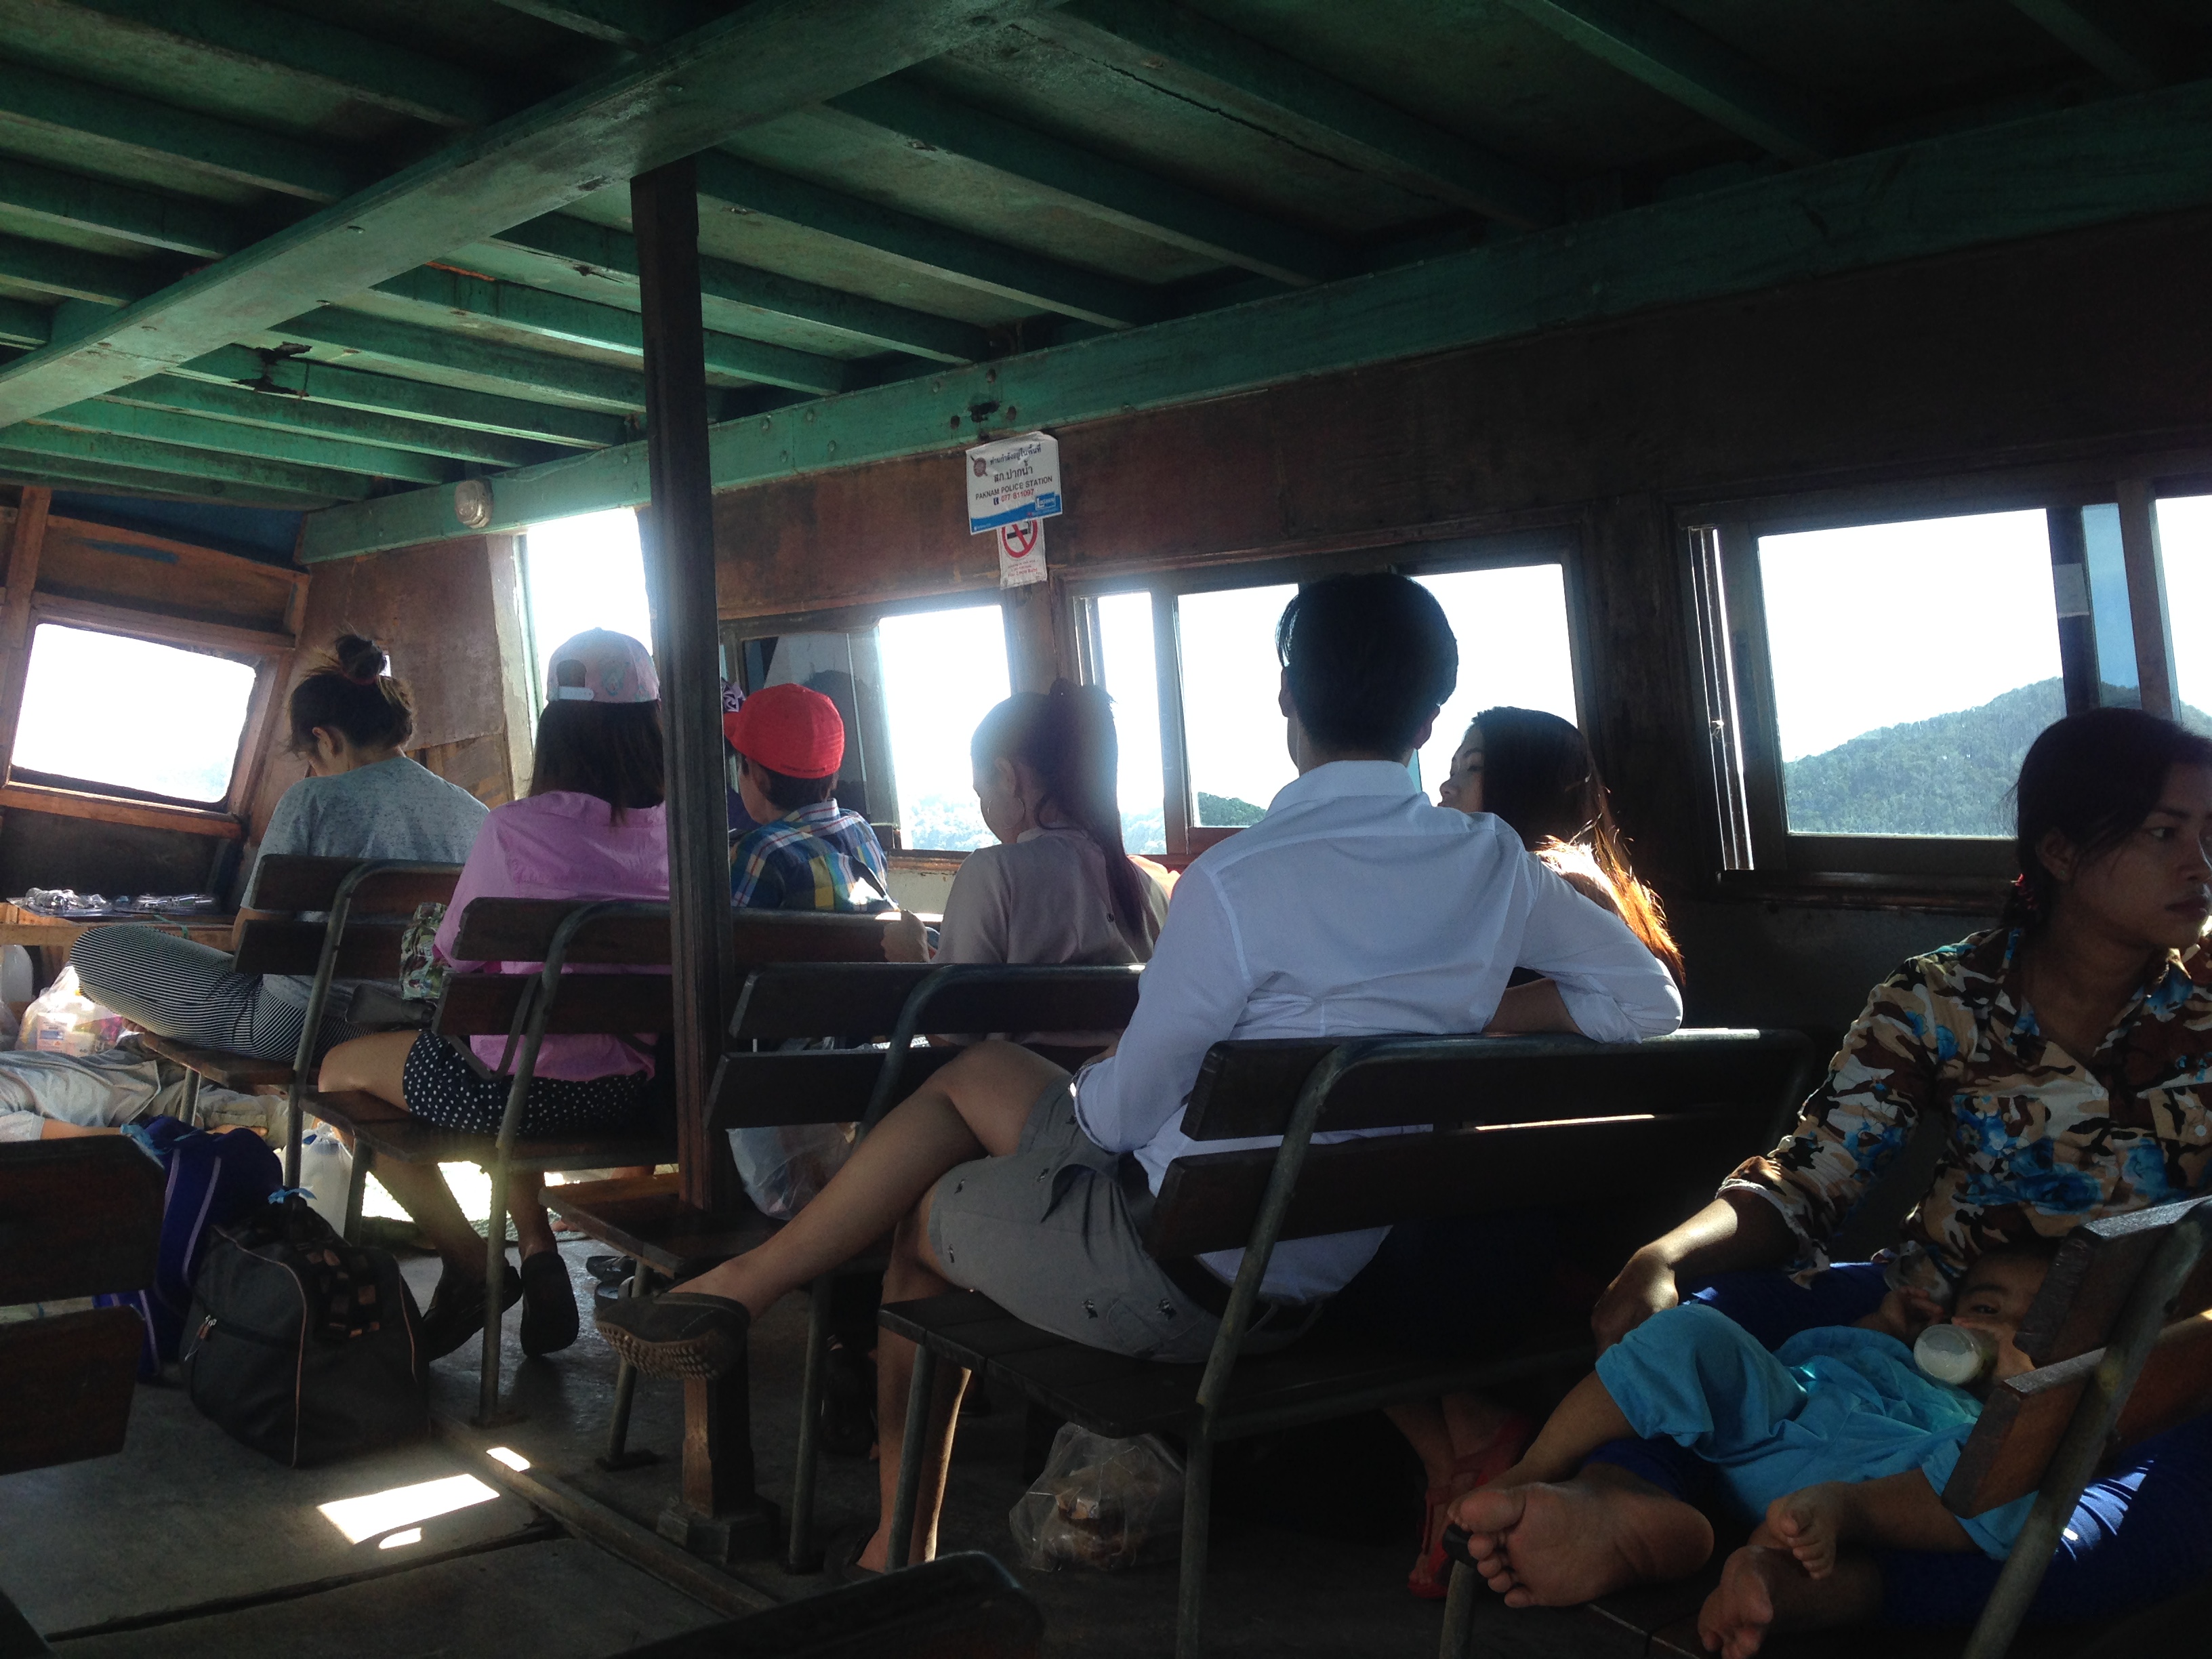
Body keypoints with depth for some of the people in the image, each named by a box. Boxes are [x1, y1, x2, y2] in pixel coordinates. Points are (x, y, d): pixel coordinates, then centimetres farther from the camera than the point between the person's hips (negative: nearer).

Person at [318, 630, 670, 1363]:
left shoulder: (516, 828, -14)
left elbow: (457, 957, -1)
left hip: (526, 1086, -5)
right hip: (637, 1088, 6)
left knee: (344, 1068, 21)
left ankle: (470, 1265, 16)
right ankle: (538, 1251, 25)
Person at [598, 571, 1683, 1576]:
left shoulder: (1238, 883, -23)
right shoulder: (1494, 865, -5)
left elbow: (1124, 1110, -14)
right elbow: (1648, 1000, 5)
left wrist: (1081, 1087, 9)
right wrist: (1448, 1019, 2)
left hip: (1178, 1276, -7)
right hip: (1326, 1270, 7)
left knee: (921, 1214, 22)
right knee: (980, 1074, 21)